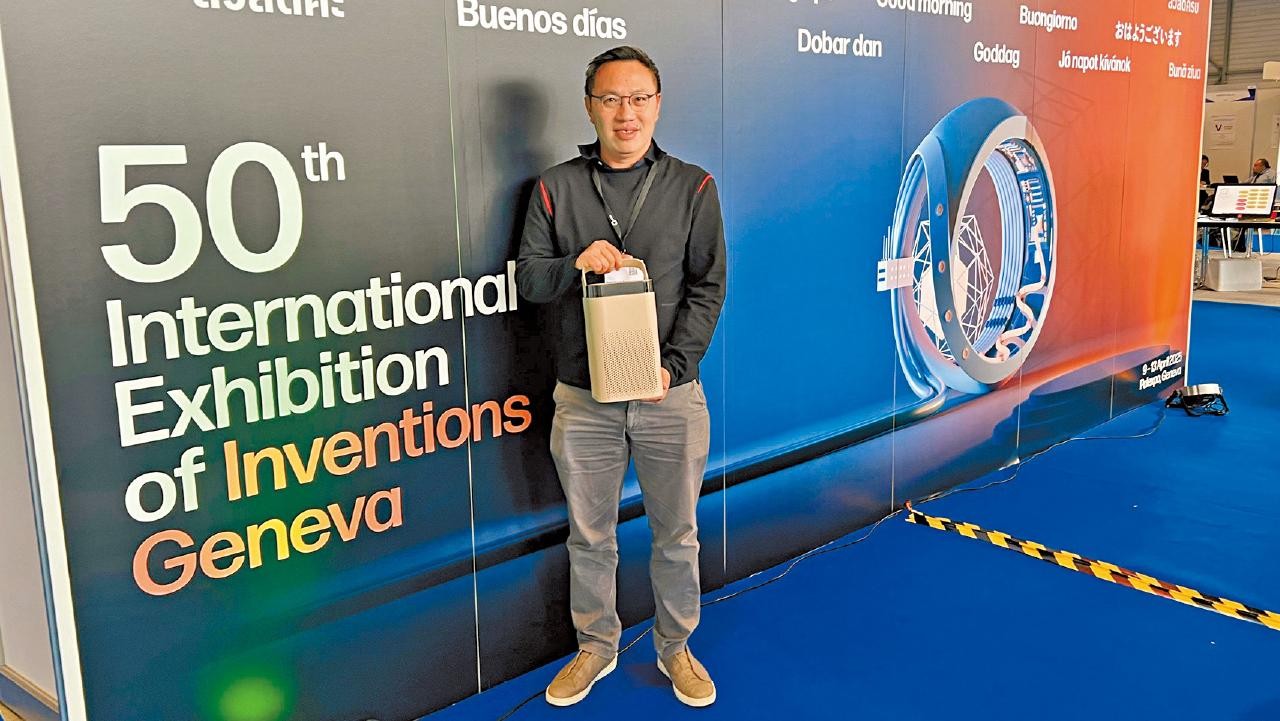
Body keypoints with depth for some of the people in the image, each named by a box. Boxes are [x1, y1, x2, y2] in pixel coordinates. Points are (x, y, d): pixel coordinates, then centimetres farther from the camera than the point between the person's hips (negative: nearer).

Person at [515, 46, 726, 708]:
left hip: (671, 395, 0)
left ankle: (675, 647, 34)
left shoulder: (692, 187, 2)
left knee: (676, 534, 13)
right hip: (582, 398, 1)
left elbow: (708, 287, -1)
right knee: (589, 535, 14)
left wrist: (673, 365, -13)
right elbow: (527, 279, 3)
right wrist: (575, 264, -18)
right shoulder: (555, 188, 4)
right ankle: (596, 647, 35)